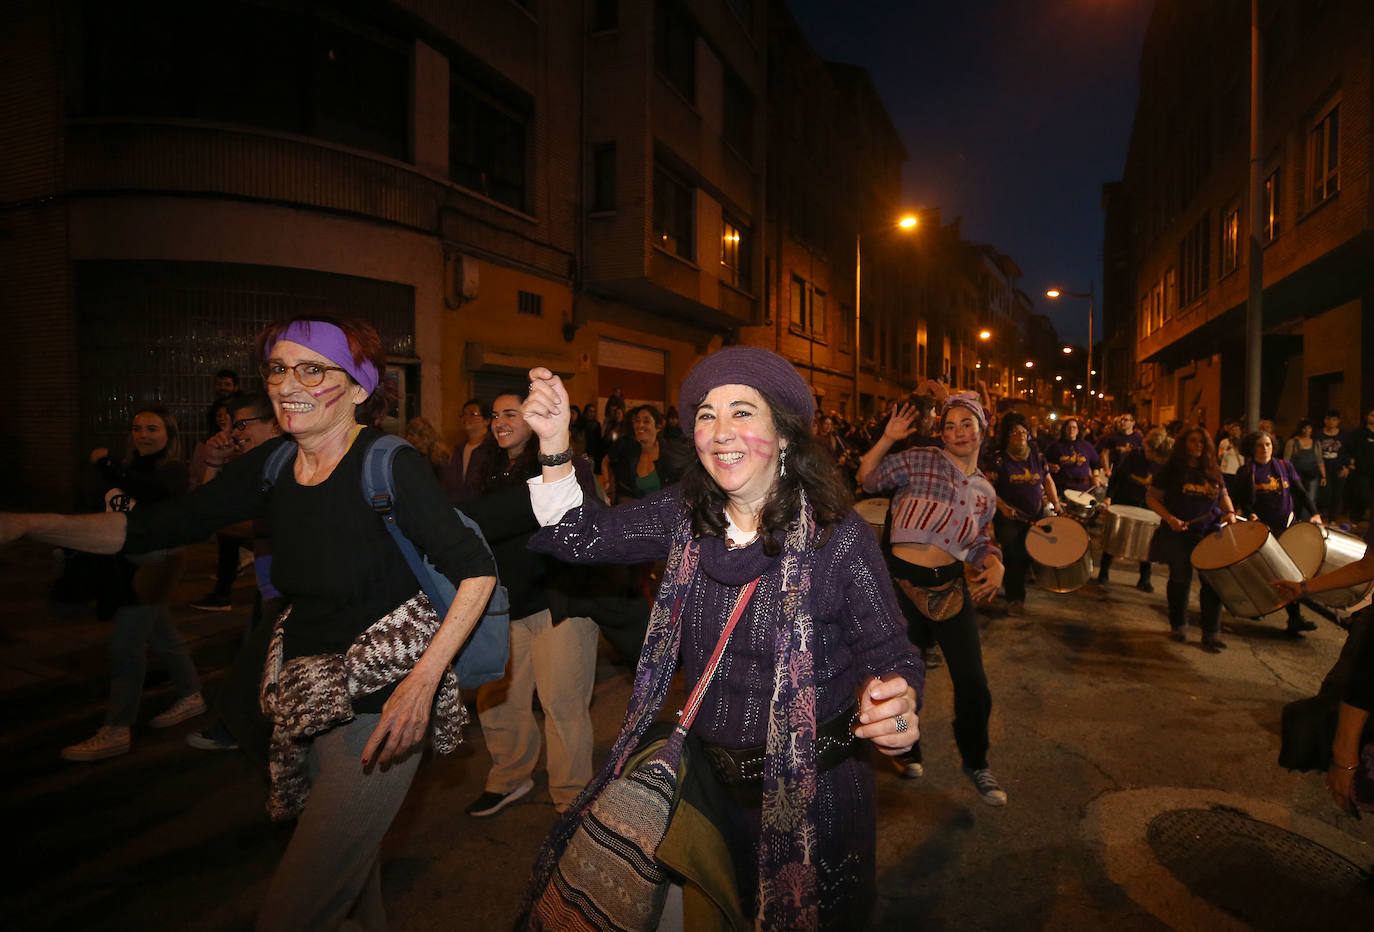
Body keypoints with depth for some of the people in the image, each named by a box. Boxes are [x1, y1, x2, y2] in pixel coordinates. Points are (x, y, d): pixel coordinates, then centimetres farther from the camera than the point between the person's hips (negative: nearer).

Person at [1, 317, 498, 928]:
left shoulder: (390, 465, -19)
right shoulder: (272, 465, 0)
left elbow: (475, 570, -18)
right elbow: (160, 527, 3)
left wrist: (424, 679, -25)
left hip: (379, 704, -7)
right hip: (310, 693, 7)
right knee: (348, 856, 27)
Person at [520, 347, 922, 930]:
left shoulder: (839, 537, -21)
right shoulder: (684, 515, -8)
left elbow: (889, 653, -15)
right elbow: (579, 537, -8)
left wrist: (895, 700, -38)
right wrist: (555, 444, -22)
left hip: (814, 787, -3)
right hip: (711, 770, 4)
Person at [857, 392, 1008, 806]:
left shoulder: (985, 492, 10)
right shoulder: (921, 460, -5)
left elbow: (980, 543, 18)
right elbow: (868, 478, -6)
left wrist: (994, 565, -2)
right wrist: (888, 439, -15)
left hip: (951, 586, 4)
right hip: (903, 582, -4)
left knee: (973, 683, 6)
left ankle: (975, 762, 32)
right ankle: (906, 748, 40)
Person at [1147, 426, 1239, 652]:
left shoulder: (1213, 470, 11)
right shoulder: (1170, 469, 0)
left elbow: (1223, 495, 20)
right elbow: (1151, 498, -2)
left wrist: (1229, 512, -1)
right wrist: (1170, 519, -16)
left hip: (1211, 533, 3)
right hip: (1178, 534, -3)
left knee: (1213, 581, -4)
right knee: (1180, 579, 5)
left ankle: (1211, 634, 5)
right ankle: (1178, 625, 25)